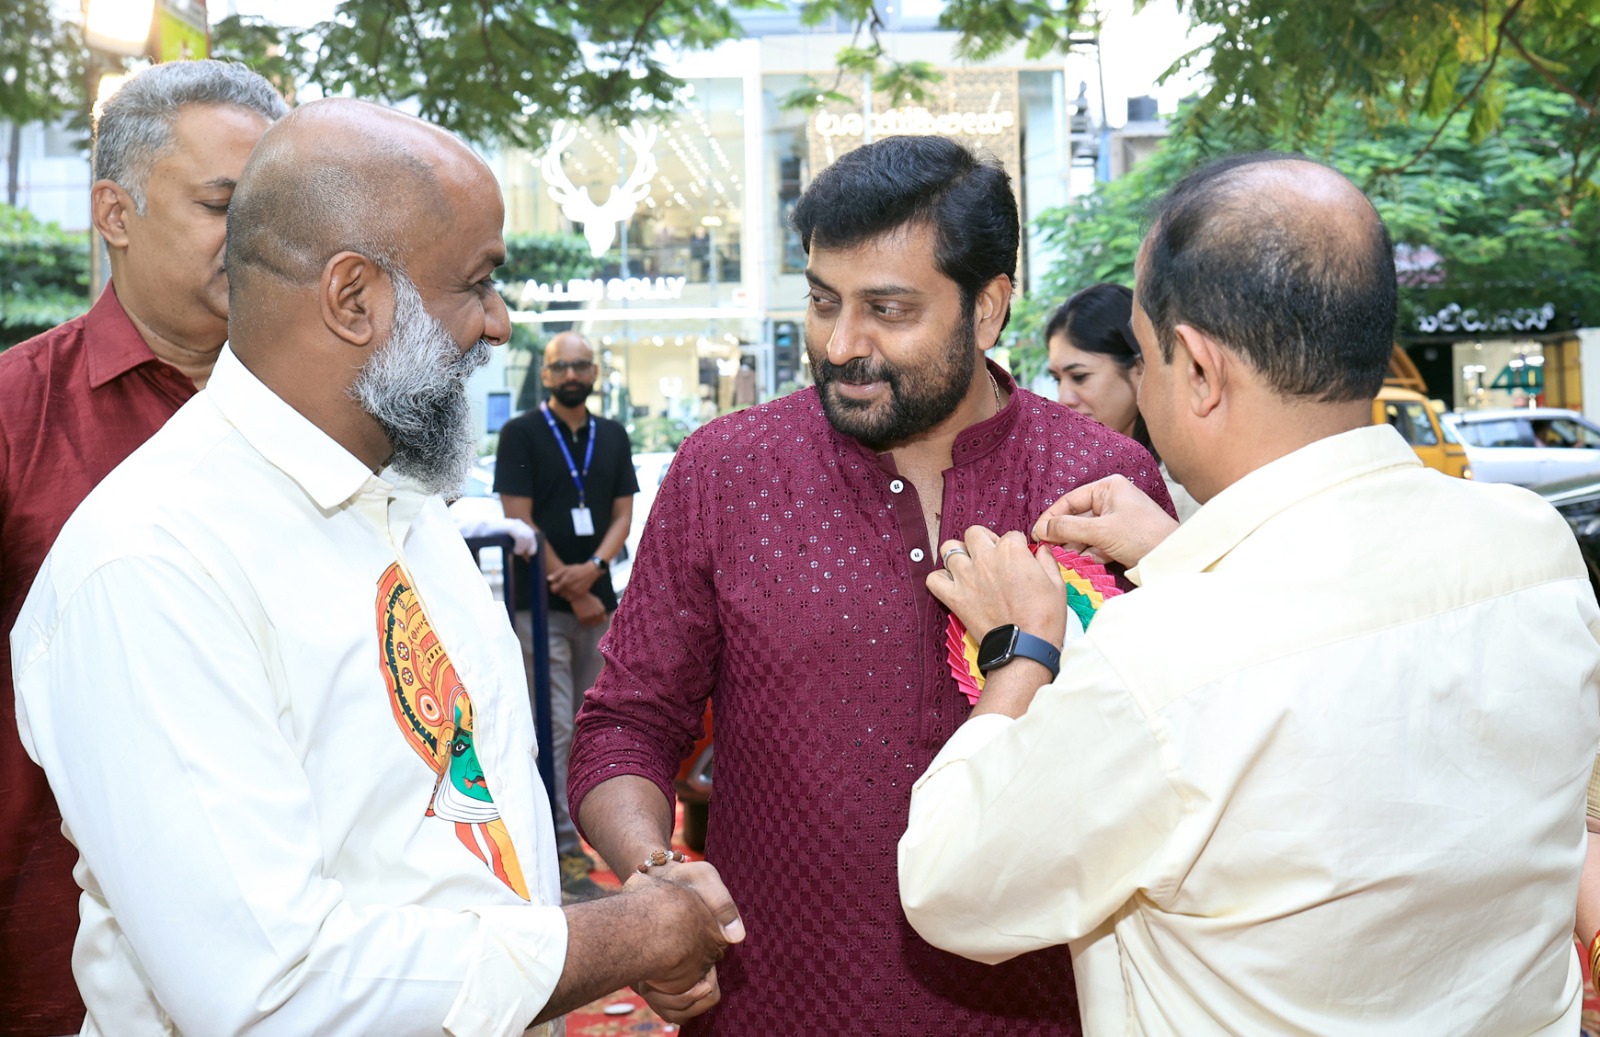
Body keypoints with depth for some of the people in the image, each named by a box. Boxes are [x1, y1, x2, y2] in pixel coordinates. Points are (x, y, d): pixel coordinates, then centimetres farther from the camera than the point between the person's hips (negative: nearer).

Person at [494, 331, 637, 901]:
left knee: (578, 727, 8)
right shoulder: (521, 434, -1)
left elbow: (622, 514, 10)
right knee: (553, 728, -7)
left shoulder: (613, 437, 13)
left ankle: (546, 832, 19)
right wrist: (573, 591, -8)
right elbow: (519, 519, -6)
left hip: (595, 600, 5)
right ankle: (564, 854, -4)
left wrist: (593, 568, -11)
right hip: (541, 603, -5)